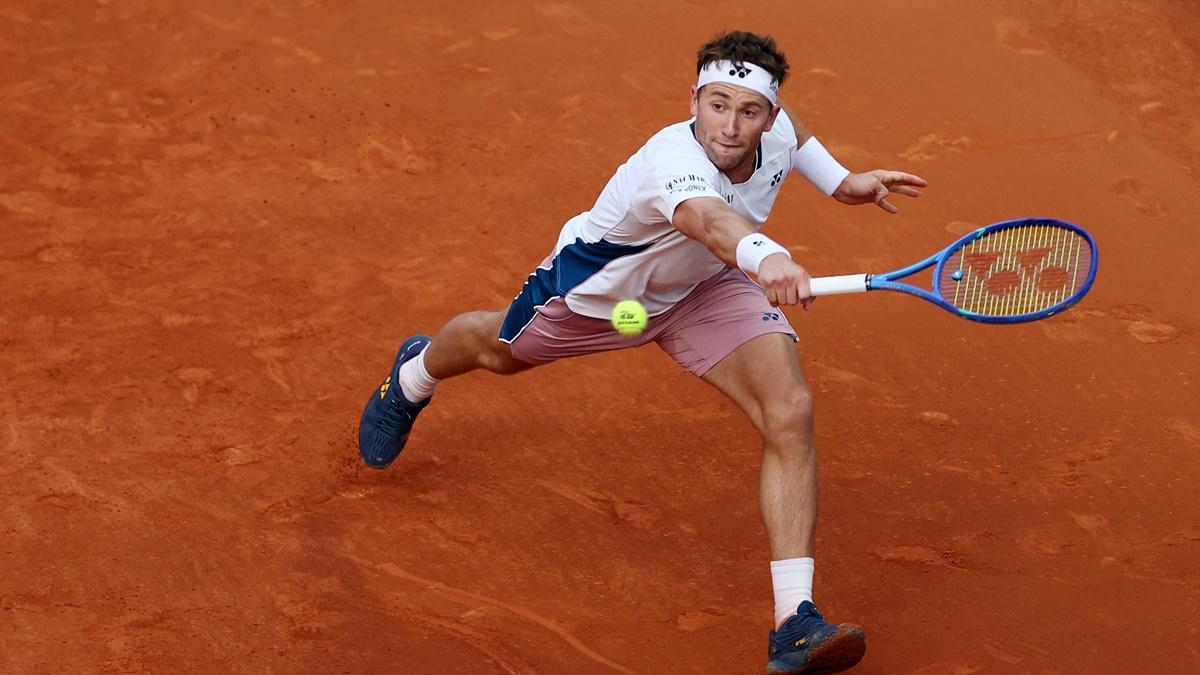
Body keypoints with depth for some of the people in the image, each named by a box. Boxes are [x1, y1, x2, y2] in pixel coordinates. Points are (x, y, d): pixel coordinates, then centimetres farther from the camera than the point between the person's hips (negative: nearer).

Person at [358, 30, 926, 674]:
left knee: (790, 414, -20)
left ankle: (794, 623, -19)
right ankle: (414, 373, 67)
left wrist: (841, 180, 2)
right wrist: (765, 256, -90)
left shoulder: (777, 135, -23)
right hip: (600, 282, -4)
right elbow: (708, 217, -71)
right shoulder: (673, 161, -45)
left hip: (706, 286, 4)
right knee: (500, 349, 27)